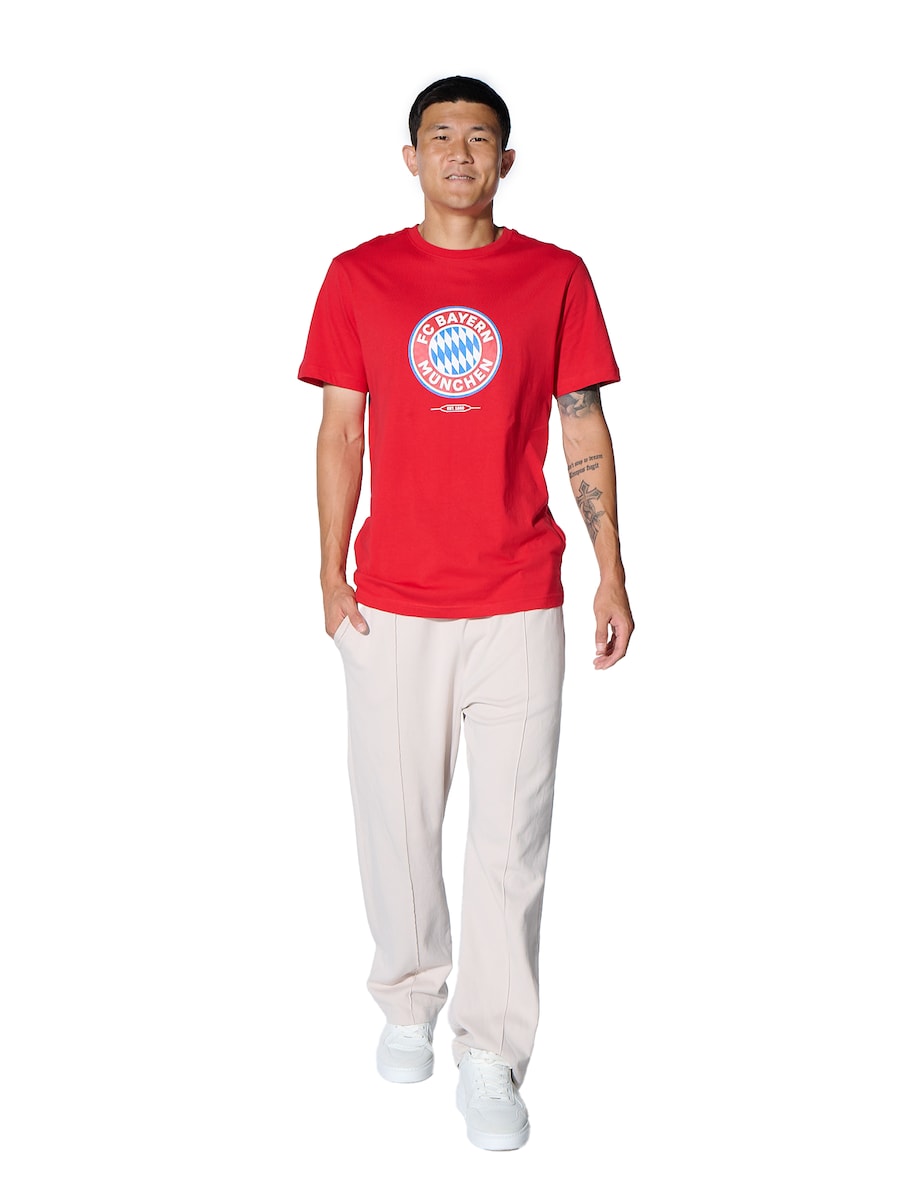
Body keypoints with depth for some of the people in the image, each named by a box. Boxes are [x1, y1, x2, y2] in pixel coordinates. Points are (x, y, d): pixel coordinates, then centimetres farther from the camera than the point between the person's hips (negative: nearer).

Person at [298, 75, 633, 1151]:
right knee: (397, 817, 10)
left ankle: (490, 1054, 15)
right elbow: (341, 430, 7)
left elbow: (585, 431, 6)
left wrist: (612, 576, 1)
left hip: (518, 605, 0)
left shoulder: (555, 277, 5)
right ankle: (409, 998, 33)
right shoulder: (359, 277, 6)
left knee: (509, 833, 1)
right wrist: (330, 571, 0)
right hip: (390, 603, 1)